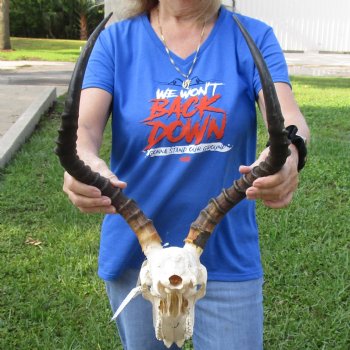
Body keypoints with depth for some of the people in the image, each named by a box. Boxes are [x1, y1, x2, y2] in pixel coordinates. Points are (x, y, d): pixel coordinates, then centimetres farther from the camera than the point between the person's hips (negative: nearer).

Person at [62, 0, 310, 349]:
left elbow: (288, 117, -19)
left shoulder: (253, 38, -5)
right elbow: (84, 126, -17)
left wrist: (289, 153, -43)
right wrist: (84, 162, -40)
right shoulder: (116, 41, -4)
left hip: (227, 256, -1)